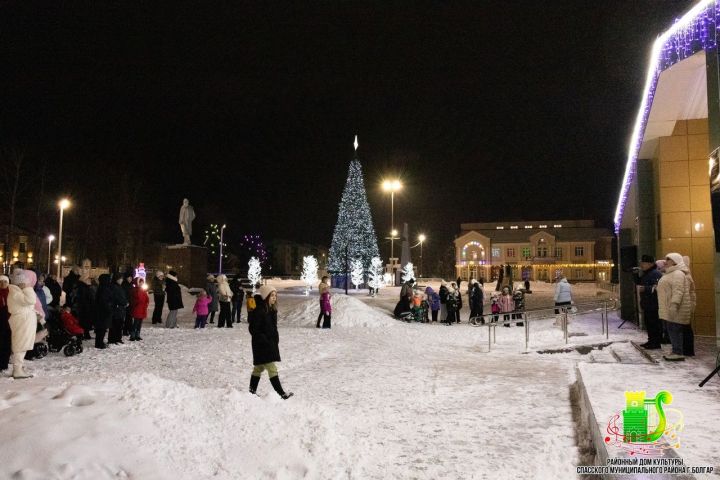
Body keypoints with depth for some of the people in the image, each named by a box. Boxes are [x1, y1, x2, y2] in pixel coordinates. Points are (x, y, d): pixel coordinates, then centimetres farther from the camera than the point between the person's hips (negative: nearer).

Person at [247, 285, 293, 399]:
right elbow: (253, 329, -19)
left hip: (271, 344, 9)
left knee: (259, 368, 17)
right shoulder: (259, 311, -18)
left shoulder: (272, 310, 9)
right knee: (272, 368, -8)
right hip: (261, 346, -9)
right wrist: (264, 340, -20)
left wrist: (276, 340, 12)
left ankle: (252, 391, 27)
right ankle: (281, 393, -7)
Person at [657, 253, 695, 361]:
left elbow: (678, 291, -23)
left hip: (677, 309, -10)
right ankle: (676, 352, 17)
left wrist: (674, 304, -30)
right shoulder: (671, 273, 21)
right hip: (671, 309, 10)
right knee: (672, 330, 12)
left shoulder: (678, 274, -13)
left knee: (675, 329, -9)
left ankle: (678, 353, -7)